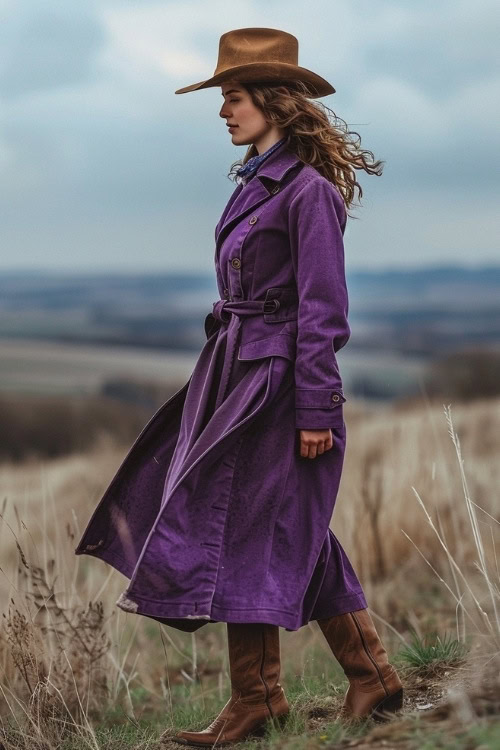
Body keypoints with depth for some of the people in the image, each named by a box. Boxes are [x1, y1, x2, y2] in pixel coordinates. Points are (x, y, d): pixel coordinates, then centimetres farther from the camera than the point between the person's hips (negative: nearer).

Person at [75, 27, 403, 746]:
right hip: (238, 373, 10)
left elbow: (322, 308, -17)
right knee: (294, 537, 13)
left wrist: (315, 410, -18)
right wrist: (220, 377, 21)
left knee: (248, 531, -4)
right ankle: (372, 677, 21)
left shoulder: (309, 189, -14)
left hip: (278, 382, -9)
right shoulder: (257, 183, 13)